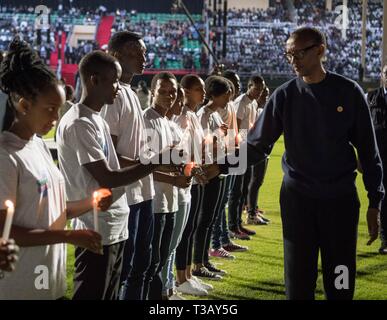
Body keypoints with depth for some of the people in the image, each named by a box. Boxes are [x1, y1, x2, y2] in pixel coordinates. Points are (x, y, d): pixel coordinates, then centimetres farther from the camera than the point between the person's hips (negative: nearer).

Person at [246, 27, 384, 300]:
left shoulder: (349, 92, -3)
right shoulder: (285, 96, 0)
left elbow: (368, 150, 1)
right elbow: (257, 145, 2)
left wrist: (375, 203, -1)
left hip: (341, 198, -1)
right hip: (297, 198, 1)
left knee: (341, 283, 6)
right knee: (298, 282, 7)